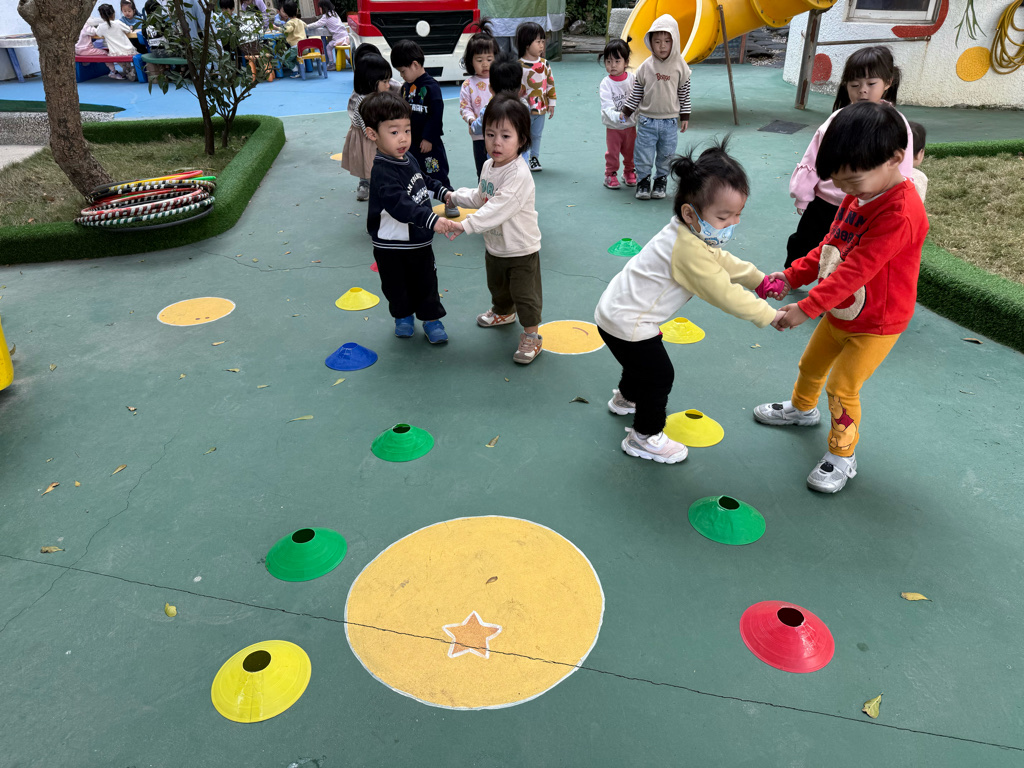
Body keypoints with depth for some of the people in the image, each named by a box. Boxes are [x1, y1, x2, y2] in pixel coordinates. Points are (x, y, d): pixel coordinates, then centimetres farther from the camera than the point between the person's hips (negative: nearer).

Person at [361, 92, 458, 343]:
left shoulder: (408, 158, 1)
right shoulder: (382, 172, -27)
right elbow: (400, 205, -40)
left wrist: (443, 191, 17)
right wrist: (432, 220, -49)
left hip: (419, 240, 6)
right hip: (392, 247, -6)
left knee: (426, 283, 15)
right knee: (397, 286, 14)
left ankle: (431, 319, 32)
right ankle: (403, 315, 39)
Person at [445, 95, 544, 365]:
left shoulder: (519, 174, -28)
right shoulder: (489, 166, 0)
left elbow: (498, 208, -38)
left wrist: (466, 225, -41)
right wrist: (456, 196, 10)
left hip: (521, 249, -8)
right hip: (494, 246, 8)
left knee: (525, 293, 3)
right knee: (497, 286, 28)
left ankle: (531, 336, 19)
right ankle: (503, 312, 55)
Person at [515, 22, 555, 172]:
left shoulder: (544, 63, 3)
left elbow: (550, 83, 10)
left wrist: (551, 103, 8)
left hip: (541, 108, 5)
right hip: (525, 110, -5)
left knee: (537, 135, 15)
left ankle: (534, 158, 28)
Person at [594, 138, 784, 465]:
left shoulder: (694, 234, 1)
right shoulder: (691, 252, -31)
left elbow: (723, 261, 17)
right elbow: (725, 294, -26)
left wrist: (760, 280, 14)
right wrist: (769, 315, -16)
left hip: (617, 309, 10)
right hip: (626, 324, -10)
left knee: (645, 360, 32)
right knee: (659, 376, 2)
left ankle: (626, 397, 59)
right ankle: (645, 437, 19)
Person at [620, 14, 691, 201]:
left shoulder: (680, 66, -2)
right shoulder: (645, 67, -4)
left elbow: (684, 93, 5)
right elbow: (636, 93, 5)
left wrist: (685, 116, 5)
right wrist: (626, 112, 4)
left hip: (670, 121, 1)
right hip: (647, 120, 0)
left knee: (666, 154, 9)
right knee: (644, 154, 2)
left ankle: (661, 181, 23)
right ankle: (643, 181, 17)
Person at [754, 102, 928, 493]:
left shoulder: (901, 214, -32)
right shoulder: (858, 195, -4)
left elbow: (855, 270, -35)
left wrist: (806, 308, -35)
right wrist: (792, 275, -6)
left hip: (876, 322, -8)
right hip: (839, 311, 8)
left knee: (842, 388, -2)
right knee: (810, 365, 23)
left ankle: (842, 455, 19)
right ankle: (802, 408, 52)